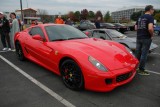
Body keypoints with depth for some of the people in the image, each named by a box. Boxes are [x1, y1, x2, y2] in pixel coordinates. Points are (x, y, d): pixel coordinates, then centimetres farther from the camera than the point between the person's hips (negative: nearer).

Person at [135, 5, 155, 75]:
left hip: (138, 38, 8)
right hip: (146, 38, -7)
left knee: (138, 53, 14)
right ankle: (141, 70, 6)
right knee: (144, 54, -1)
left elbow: (136, 28, 17)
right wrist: (152, 35, -9)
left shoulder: (140, 17, 13)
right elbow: (150, 28, -24)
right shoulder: (150, 17, -11)